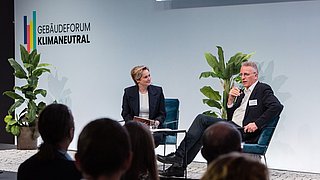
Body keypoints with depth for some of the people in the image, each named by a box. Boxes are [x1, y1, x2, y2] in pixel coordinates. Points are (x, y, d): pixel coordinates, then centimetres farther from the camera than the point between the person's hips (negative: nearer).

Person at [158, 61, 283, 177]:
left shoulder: (263, 89, 1)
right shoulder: (241, 93, 24)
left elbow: (277, 106, -17)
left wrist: (257, 124, -22)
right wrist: (230, 100, 3)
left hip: (244, 132, -8)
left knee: (202, 119, -17)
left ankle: (179, 156, -17)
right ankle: (179, 166, -7)